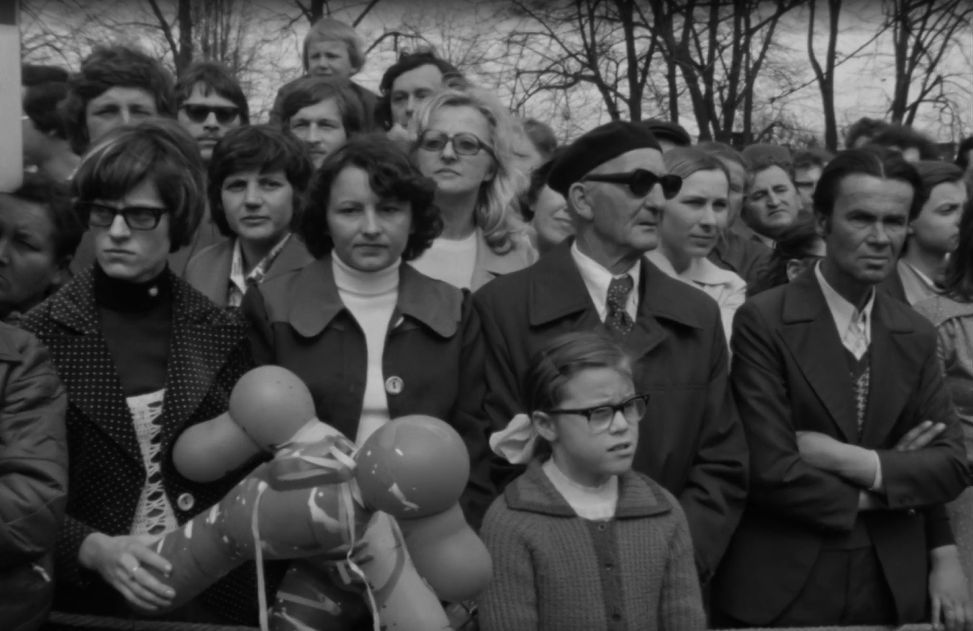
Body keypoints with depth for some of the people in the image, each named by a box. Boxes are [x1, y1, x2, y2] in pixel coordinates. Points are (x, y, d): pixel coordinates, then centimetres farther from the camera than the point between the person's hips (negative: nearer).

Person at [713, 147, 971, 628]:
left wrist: (853, 461, -15)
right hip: (781, 589, -5)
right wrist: (879, 495, -7)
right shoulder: (763, 322, -13)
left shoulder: (916, 336, 5)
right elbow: (771, 471, -19)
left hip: (893, 588, 5)